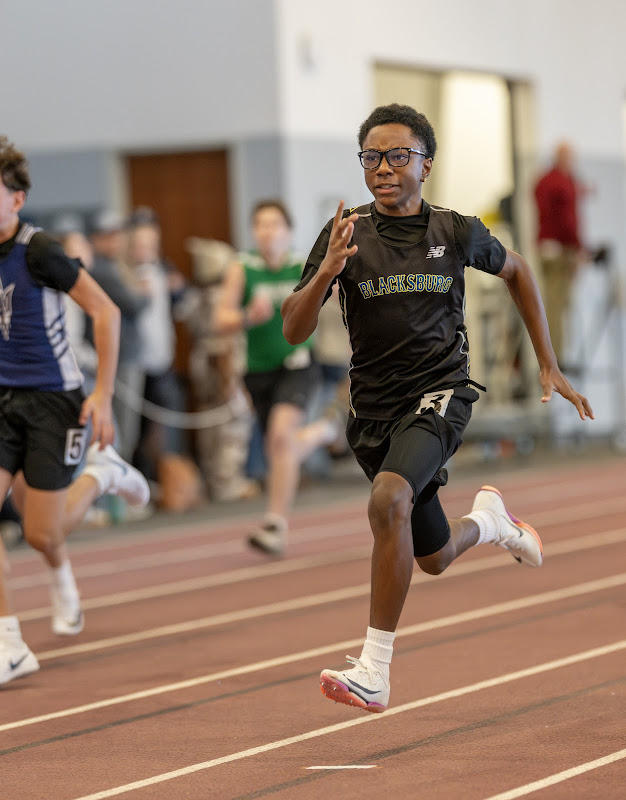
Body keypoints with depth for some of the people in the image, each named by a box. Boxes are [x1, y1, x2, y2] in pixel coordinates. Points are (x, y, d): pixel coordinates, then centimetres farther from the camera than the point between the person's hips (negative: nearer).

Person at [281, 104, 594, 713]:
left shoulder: (456, 233, -2)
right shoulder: (346, 236, -5)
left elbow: (516, 272, 19)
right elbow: (293, 331, -10)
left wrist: (548, 366, 17)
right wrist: (328, 270, -29)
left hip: (440, 394, -3)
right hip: (373, 408, 3)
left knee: (388, 500, -32)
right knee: (434, 559, 16)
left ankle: (374, 671, -27)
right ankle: (488, 520, 53)